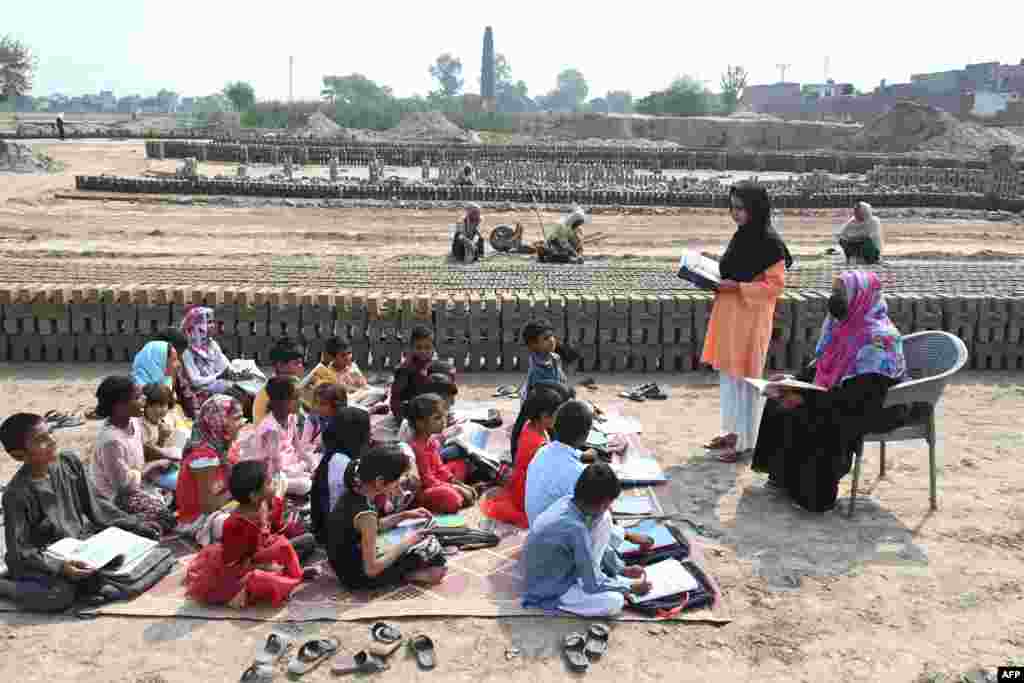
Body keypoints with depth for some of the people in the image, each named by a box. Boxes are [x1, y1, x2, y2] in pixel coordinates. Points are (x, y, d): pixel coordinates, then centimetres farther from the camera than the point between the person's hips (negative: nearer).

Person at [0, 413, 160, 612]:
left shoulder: (70, 462, -6)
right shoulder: (17, 493, -21)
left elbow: (95, 504, 4)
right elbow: (19, 550, -18)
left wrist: (136, 526, -3)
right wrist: (59, 567, -32)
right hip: (42, 558, -5)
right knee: (59, 596, -29)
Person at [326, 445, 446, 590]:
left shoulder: (351, 494, -5)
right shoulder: (365, 514, -30)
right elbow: (371, 569, -27)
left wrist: (404, 515, 7)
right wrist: (406, 543, -17)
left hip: (345, 568, 8)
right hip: (359, 577, -8)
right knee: (434, 557, -3)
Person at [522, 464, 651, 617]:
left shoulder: (567, 501, -9)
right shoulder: (575, 528, -33)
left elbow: (590, 544, 10)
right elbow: (594, 584, -23)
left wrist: (620, 569, 4)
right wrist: (630, 587, -8)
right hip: (548, 592, -9)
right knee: (615, 601, -25)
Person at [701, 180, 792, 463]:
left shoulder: (770, 242, -15)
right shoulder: (740, 236, 10)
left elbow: (775, 284, -16)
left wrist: (738, 287, -22)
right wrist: (718, 278, 5)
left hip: (752, 318, -8)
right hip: (729, 313, 9)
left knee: (747, 377, -1)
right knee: (728, 374, 14)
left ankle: (746, 441, 7)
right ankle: (732, 431, 26)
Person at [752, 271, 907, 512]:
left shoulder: (878, 337, -23)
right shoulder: (843, 325, 4)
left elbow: (860, 392, -29)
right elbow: (820, 365, 12)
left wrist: (806, 398, -30)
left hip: (870, 409, -9)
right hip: (836, 398, 9)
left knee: (806, 419, -26)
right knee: (778, 405, -3)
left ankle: (816, 493, -8)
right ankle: (784, 475, 6)